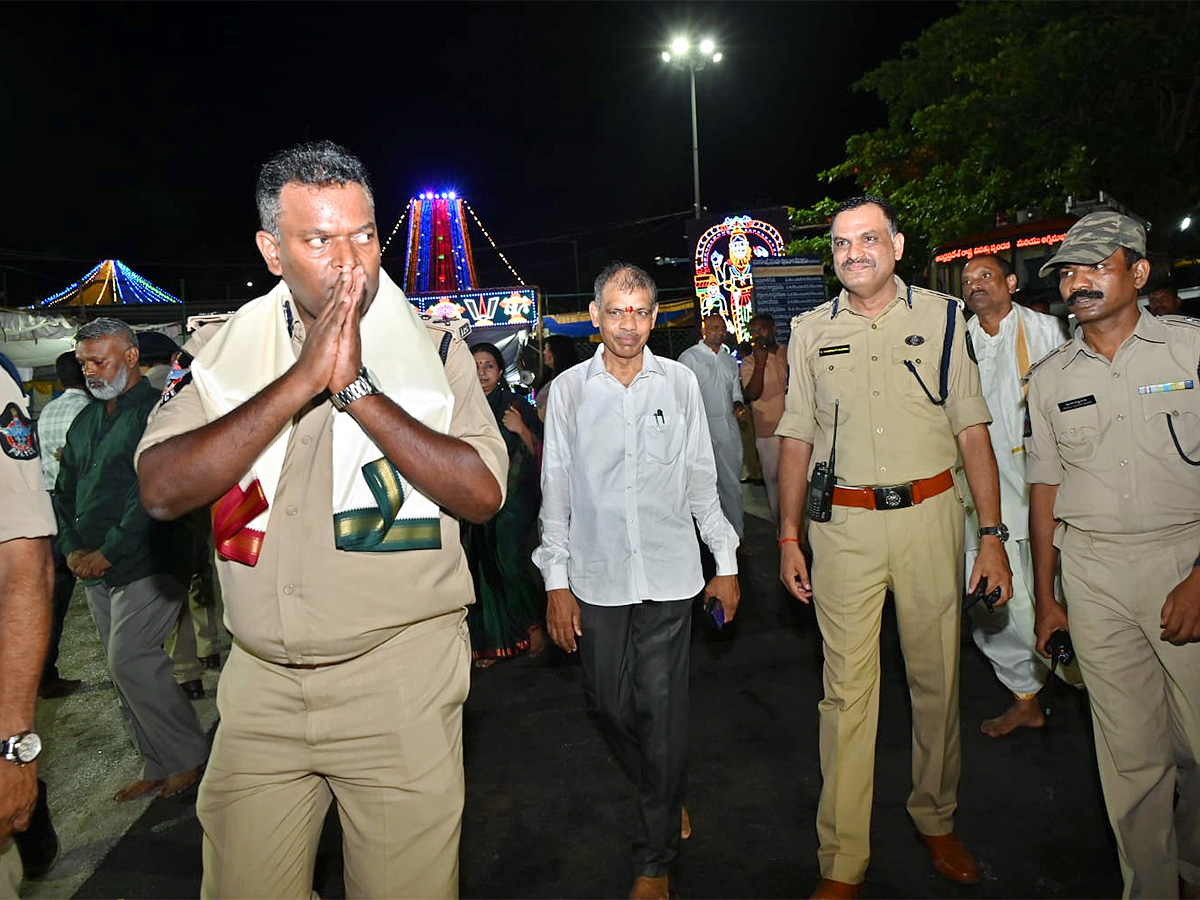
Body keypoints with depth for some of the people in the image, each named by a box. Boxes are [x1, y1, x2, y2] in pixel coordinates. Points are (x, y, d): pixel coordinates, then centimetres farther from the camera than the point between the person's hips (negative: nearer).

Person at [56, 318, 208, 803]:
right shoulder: (86, 420, 17)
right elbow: (64, 491, 19)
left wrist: (107, 553, -15)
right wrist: (72, 549, 4)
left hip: (146, 564, -8)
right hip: (97, 571, 8)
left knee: (129, 662, -11)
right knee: (126, 670, 11)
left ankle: (190, 757, 6)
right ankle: (159, 767, 23)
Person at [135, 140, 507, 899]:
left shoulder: (435, 347, -4)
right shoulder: (230, 351, 2)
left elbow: (483, 493, -15)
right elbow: (163, 491, -11)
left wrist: (355, 387, -21)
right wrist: (302, 379, -20)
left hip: (402, 675, -2)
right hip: (261, 682, 3)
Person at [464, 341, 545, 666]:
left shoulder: (517, 406, -1)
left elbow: (540, 452, -2)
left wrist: (522, 430, -17)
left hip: (512, 503, -2)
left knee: (513, 566, -5)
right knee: (482, 570, 4)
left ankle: (533, 625, 18)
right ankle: (490, 641, 17)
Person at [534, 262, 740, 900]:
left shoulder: (680, 382, 2)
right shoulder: (568, 390, 1)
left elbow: (701, 479, 7)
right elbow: (555, 490, 3)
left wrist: (726, 561, 8)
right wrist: (556, 582, 1)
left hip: (668, 574, 0)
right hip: (596, 576, 1)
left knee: (660, 709, 3)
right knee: (609, 703, 10)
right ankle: (666, 800, 40)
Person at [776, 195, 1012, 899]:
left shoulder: (941, 317, 5)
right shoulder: (811, 331, 7)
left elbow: (973, 430, 3)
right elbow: (797, 438, 9)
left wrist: (993, 535, -2)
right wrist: (789, 536, 5)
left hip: (929, 515, 0)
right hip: (843, 525, 0)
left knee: (937, 678, 11)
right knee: (847, 689, 2)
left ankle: (937, 820, 35)